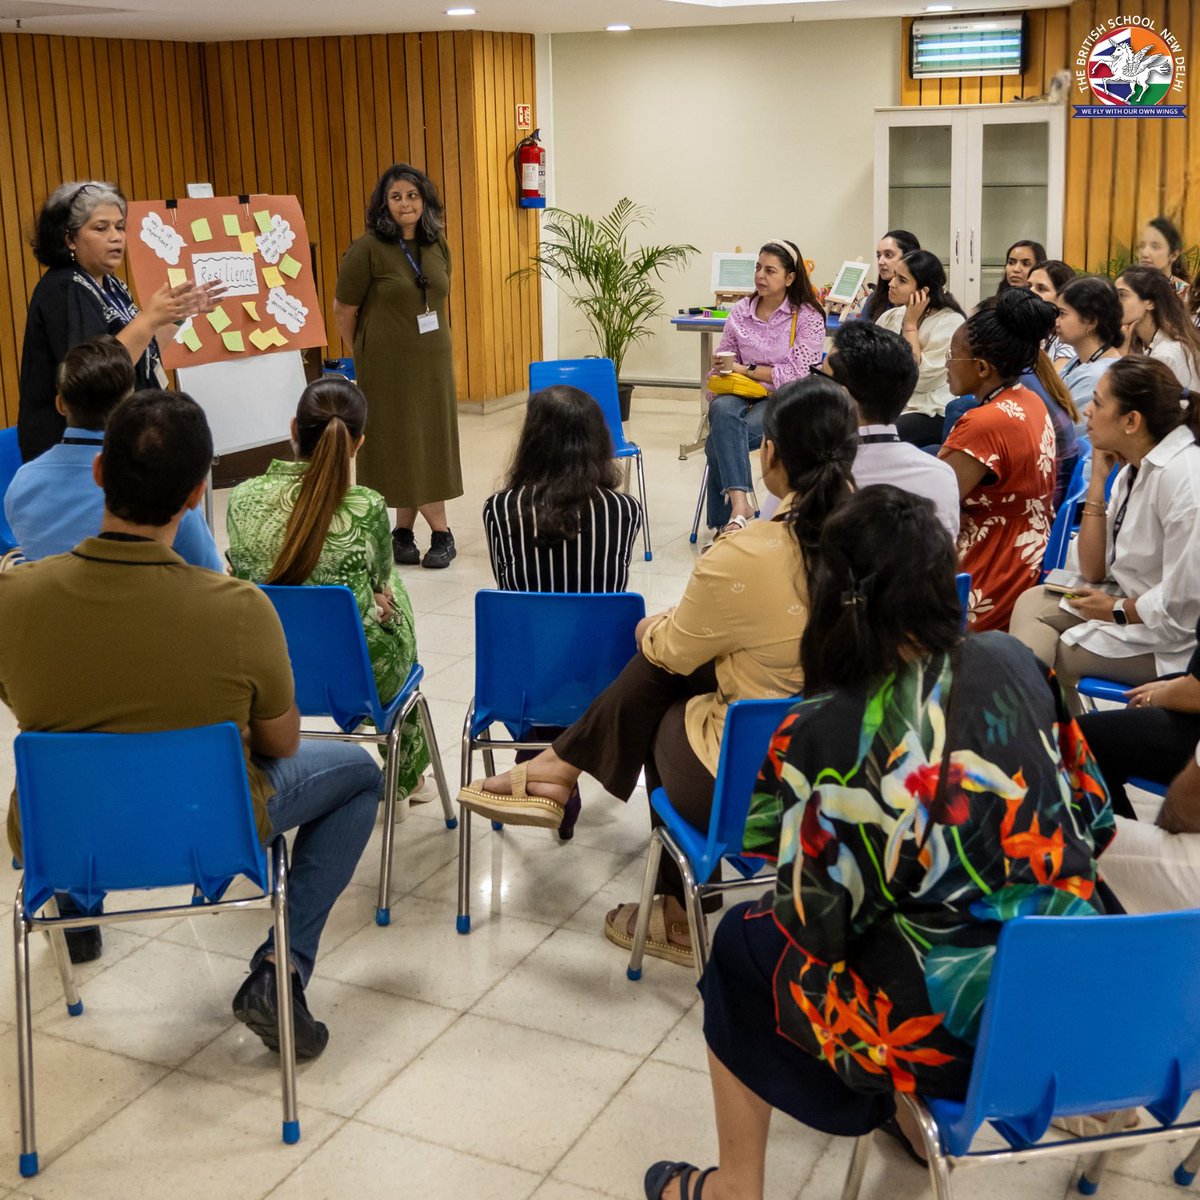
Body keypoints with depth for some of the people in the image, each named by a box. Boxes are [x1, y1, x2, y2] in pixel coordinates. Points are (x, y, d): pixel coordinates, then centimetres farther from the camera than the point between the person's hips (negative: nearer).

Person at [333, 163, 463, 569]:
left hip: (433, 362, 5)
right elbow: (343, 310, -4)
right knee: (404, 444, -1)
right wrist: (365, 354, 6)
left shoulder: (437, 244, 6)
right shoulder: (367, 249, -11)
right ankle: (441, 532, 7)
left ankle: (403, 533, 18)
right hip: (389, 364, -5)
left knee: (428, 442, 7)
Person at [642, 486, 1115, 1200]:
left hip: (955, 1033, -5)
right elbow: (1095, 822, 5)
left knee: (744, 941, 18)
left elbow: (816, 920, -10)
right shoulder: (1016, 666, -4)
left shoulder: (822, 734, -16)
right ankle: (911, 1112, 44)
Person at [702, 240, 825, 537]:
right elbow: (720, 366, 14)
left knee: (720, 441, -31)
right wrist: (714, 400, -4)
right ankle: (739, 506, -45)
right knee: (722, 411, -36)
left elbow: (796, 374, -9)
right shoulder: (740, 312, 11)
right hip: (740, 395, 3)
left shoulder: (808, 317, 1)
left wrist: (745, 369, -9)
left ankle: (725, 521, -26)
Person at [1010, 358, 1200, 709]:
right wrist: (1098, 478, -1)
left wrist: (1117, 610, -12)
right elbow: (1093, 571, 5)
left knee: (1041, 655, -5)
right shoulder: (1135, 468, 4)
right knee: (1031, 603, 6)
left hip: (1170, 641, -9)